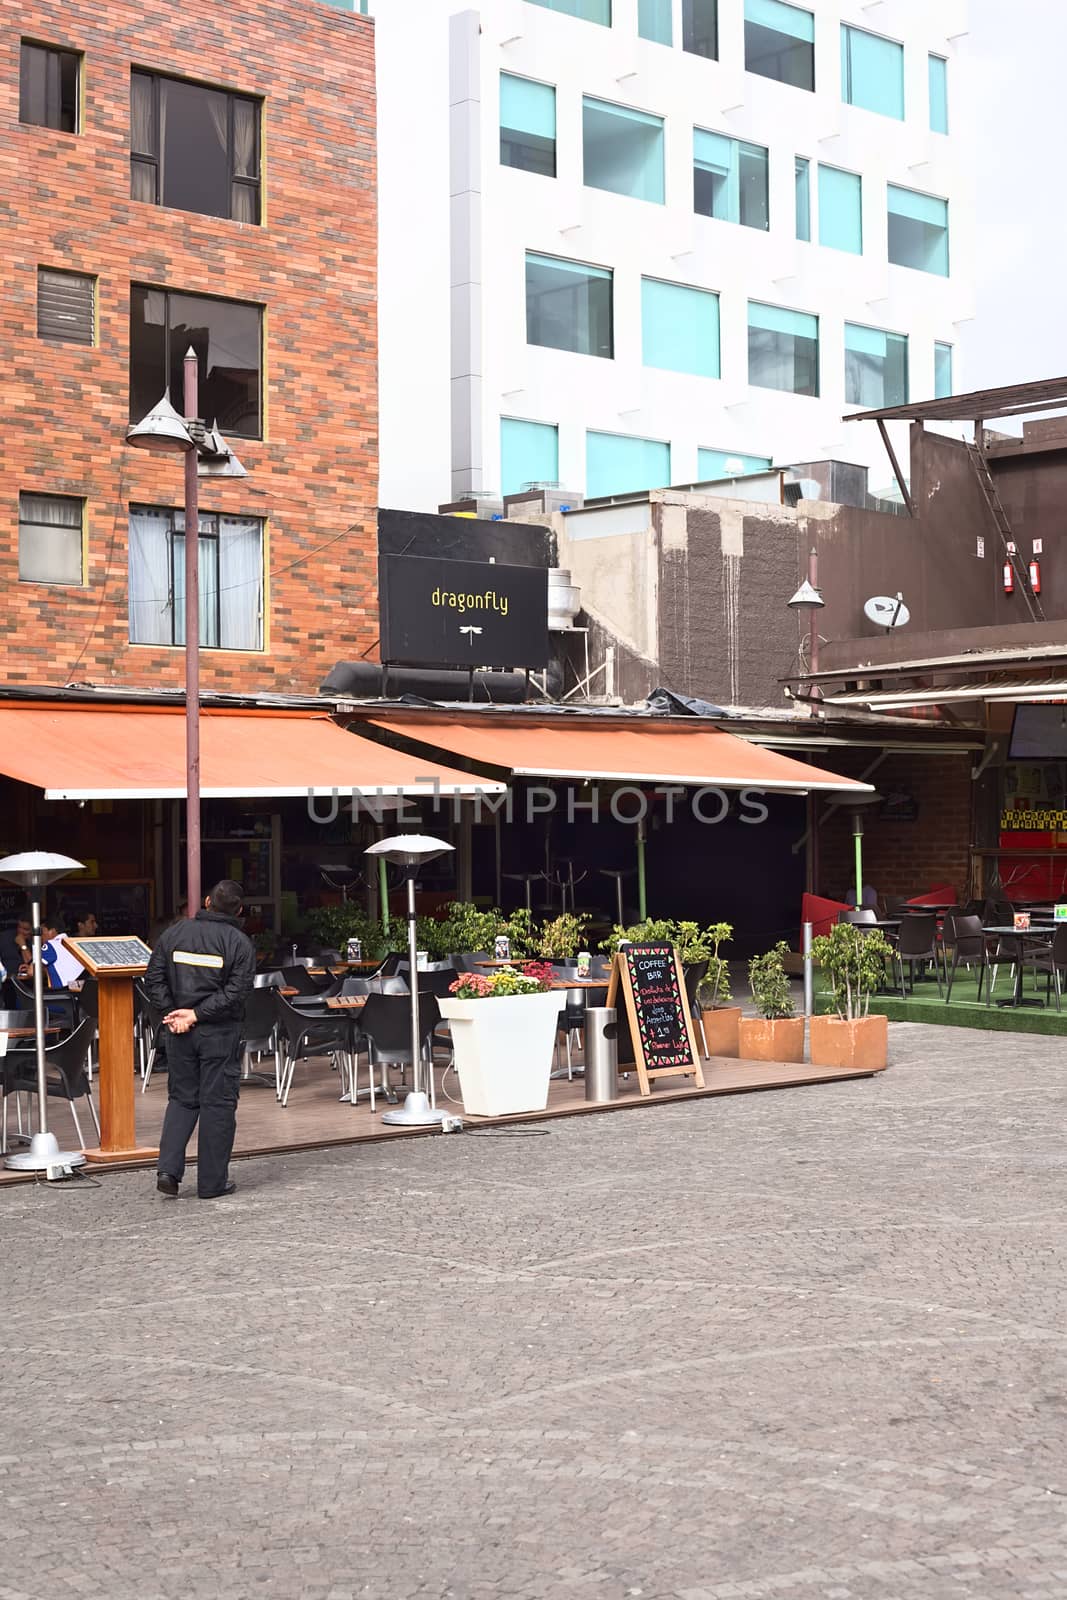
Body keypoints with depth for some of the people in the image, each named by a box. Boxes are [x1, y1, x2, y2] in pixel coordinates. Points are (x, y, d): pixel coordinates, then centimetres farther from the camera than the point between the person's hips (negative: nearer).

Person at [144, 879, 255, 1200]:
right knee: (217, 1103, 5)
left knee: (181, 1099, 15)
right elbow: (236, 991, -15)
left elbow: (154, 978, 1)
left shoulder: (175, 932, 5)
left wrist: (171, 1012, -3)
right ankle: (212, 1182, 9)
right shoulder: (240, 942, -6)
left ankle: (168, 1169, 2)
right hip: (220, 1031, -3)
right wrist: (196, 1014, -13)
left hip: (179, 1031, 3)